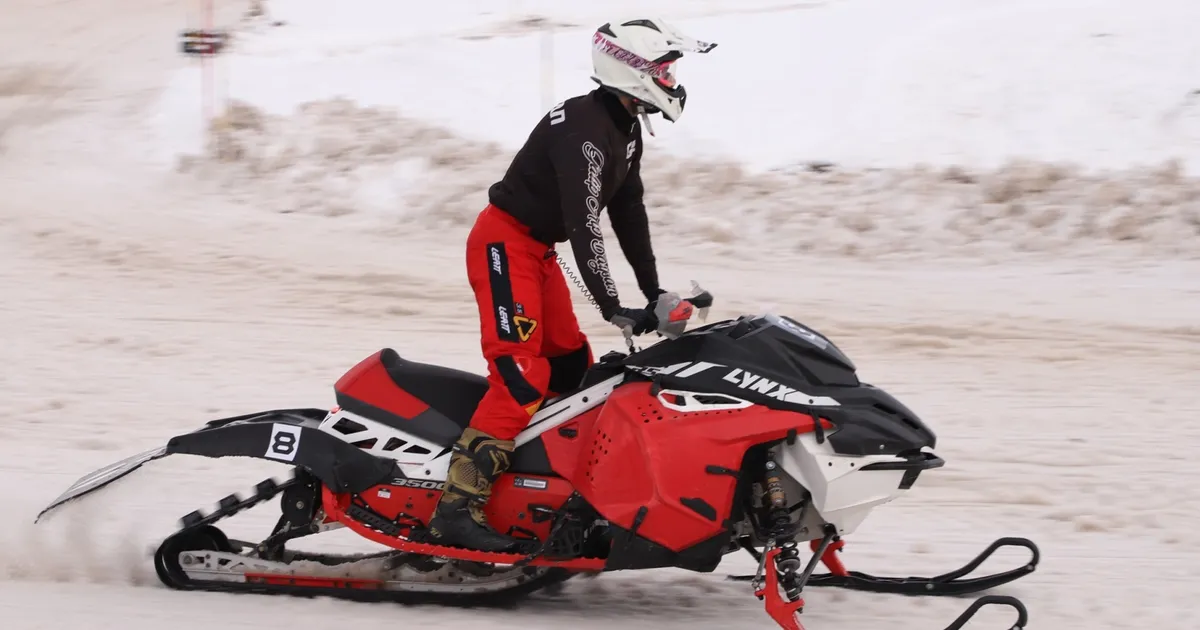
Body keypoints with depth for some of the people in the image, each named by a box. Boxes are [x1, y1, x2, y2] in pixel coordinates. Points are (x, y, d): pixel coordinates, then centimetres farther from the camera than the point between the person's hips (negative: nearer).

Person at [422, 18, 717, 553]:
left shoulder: (626, 129, 9)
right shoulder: (585, 127, -23)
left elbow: (629, 215, 12)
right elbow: (584, 225, -29)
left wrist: (655, 294, 6)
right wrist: (612, 308, -31)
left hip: (537, 249, 11)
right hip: (505, 242, -11)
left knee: (572, 367, 12)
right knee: (523, 377, -20)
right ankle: (456, 508, -25)